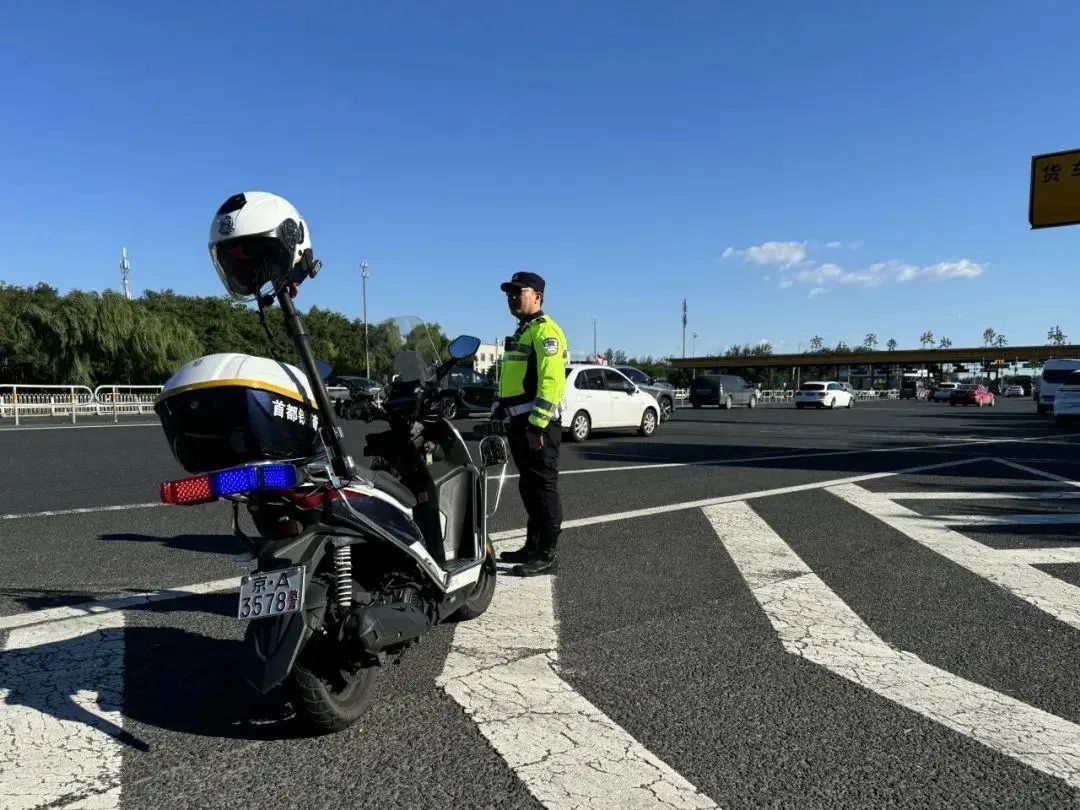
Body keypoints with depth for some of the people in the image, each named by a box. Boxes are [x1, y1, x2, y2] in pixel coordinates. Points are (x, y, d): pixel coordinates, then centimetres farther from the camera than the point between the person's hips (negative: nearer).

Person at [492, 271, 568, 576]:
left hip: (537, 424, -10)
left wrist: (537, 424, -24)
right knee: (529, 488, 15)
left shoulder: (545, 330, -11)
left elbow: (551, 381, -21)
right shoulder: (521, 332, 22)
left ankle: (546, 556, 2)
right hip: (519, 422, 10)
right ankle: (533, 546, 25)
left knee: (543, 488, -4)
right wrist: (497, 412, 22)